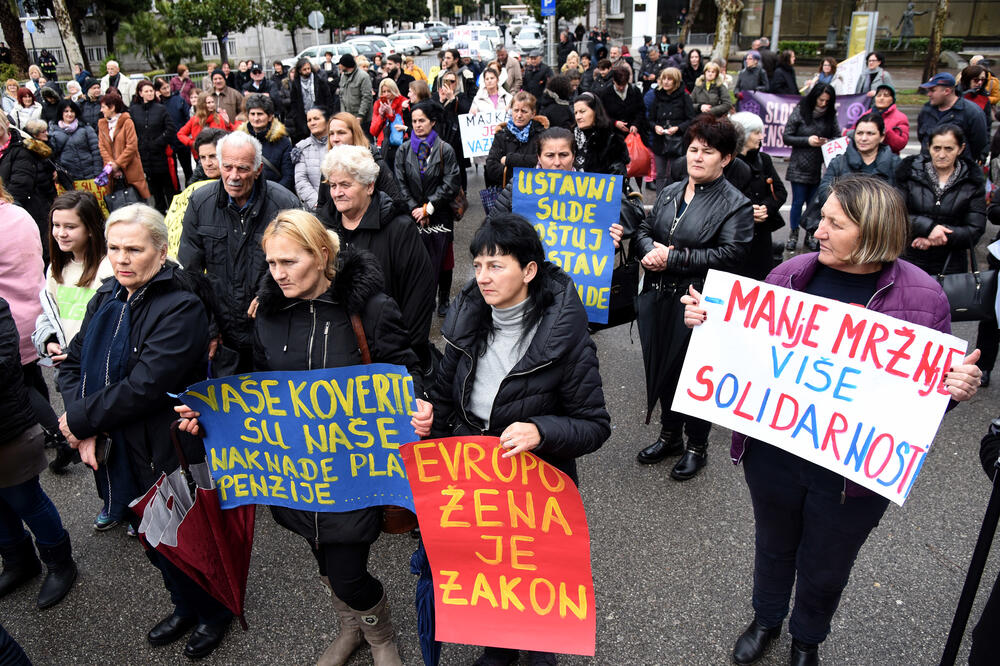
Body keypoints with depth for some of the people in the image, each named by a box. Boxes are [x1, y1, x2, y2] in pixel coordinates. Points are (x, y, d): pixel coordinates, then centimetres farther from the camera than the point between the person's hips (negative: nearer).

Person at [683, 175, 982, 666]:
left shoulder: (921, 297, -13)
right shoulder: (792, 274, -6)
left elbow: (935, 381, -3)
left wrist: (957, 386, -25)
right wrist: (708, 318, -10)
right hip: (773, 452, 2)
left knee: (825, 570, 21)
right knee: (773, 546, 26)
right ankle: (765, 620, 57)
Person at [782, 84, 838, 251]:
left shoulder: (830, 115, 6)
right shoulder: (800, 112, -4)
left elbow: (837, 137, 12)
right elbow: (786, 137, -5)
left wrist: (828, 142, -10)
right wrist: (808, 140, -14)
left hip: (820, 167, 3)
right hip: (800, 166, -3)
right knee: (798, 201, 0)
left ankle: (810, 235, 20)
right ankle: (793, 234, 16)